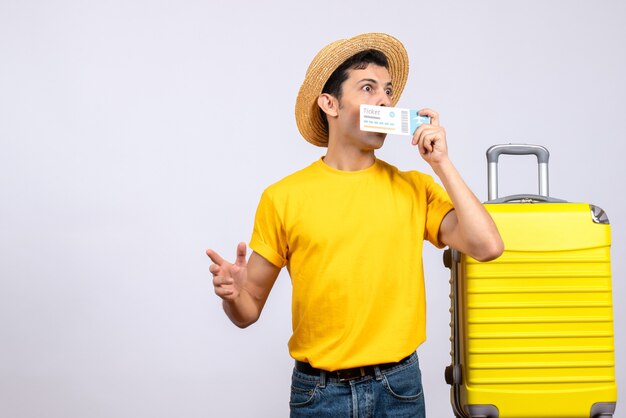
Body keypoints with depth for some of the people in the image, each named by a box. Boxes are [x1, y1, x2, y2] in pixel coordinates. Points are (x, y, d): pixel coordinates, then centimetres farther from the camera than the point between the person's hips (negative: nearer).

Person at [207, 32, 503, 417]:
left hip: (399, 387, 1)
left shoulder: (414, 189, 1)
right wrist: (232, 295, -22)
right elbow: (250, 311, 1)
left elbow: (487, 247, -13)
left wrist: (441, 163, -9)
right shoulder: (283, 197, -4)